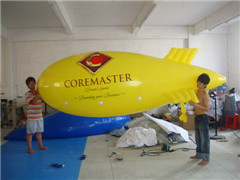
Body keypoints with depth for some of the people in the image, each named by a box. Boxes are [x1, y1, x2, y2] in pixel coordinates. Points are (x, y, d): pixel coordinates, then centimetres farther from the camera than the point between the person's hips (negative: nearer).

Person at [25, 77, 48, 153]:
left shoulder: (39, 92, 8)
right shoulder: (27, 94, -10)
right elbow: (33, 102, -24)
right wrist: (37, 94, -29)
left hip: (39, 116, 6)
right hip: (31, 117, -6)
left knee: (39, 131, 17)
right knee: (30, 132, 2)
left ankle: (40, 145, 29)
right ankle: (29, 148, 11)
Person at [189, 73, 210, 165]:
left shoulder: (205, 94, -18)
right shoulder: (197, 91, 8)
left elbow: (207, 108, -24)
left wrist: (195, 105, -30)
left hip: (203, 118, -9)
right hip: (197, 117, 9)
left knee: (204, 139, -1)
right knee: (198, 138, 19)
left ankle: (206, 159, 8)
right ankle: (199, 154, 33)